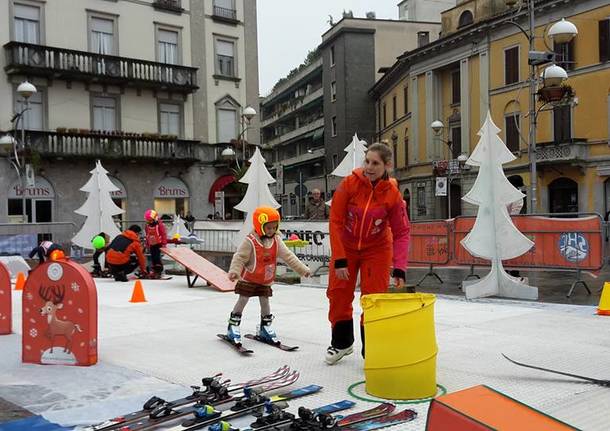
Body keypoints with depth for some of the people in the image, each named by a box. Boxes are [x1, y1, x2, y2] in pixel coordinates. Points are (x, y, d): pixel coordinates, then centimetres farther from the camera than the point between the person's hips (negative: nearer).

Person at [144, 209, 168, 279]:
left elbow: (164, 234, -10)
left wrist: (164, 243, -10)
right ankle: (154, 270, 19)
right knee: (153, 257, 9)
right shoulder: (147, 226, 6)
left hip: (158, 244, -6)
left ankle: (159, 271, -8)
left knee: (157, 257, -12)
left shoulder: (160, 225, -13)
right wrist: (147, 244, 18)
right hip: (151, 244, 6)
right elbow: (147, 235, 16)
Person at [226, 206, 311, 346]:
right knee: (242, 300, 0)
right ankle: (233, 327, 10)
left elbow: (288, 256, -2)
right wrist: (234, 271, -37)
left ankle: (265, 328, 25)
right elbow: (239, 258, -21)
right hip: (248, 278, -5)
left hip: (266, 280, 5)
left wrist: (302, 269, -6)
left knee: (265, 301, 11)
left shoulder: (277, 241, -4)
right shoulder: (250, 241, -20)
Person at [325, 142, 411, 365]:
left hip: (377, 249, -1)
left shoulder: (393, 194, -20)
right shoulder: (349, 183, -22)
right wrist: (339, 259, -21)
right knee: (338, 294, 6)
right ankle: (341, 342, 28)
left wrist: (399, 268, -23)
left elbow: (401, 232, -14)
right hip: (346, 247, 1)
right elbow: (335, 221, -18)